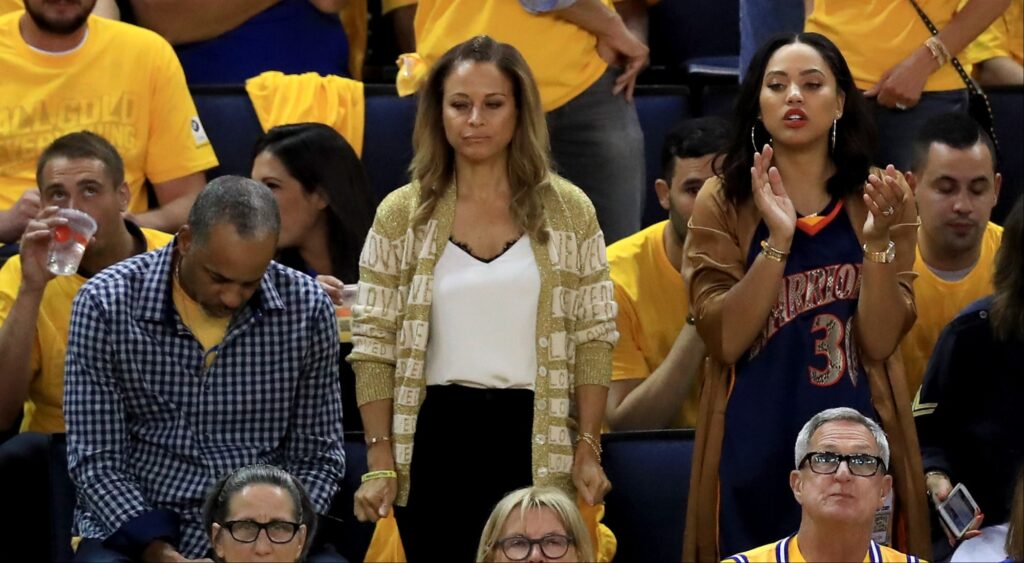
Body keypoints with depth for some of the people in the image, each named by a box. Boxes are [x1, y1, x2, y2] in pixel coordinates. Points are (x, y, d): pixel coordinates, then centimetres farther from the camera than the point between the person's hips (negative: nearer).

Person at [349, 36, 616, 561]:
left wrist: (588, 448, -3)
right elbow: (373, 345, 2)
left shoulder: (569, 211, 4)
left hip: (535, 443, 0)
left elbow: (593, 339, 4)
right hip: (435, 439, 0)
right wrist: (380, 460, -5)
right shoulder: (400, 215, 3)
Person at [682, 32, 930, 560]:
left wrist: (876, 240, -20)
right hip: (753, 452, -1)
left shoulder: (877, 199, 3)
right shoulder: (723, 202, 0)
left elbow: (880, 342, -7)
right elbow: (725, 340, -11)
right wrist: (778, 239, -20)